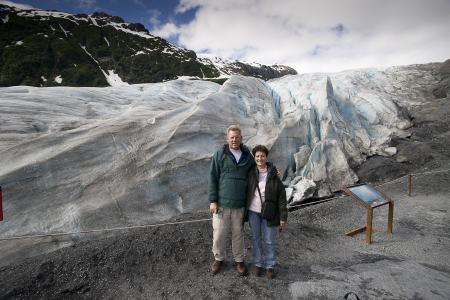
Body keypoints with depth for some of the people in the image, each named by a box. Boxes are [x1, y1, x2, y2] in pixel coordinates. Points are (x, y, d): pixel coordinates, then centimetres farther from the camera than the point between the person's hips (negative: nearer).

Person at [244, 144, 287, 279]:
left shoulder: (274, 175, -9)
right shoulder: (250, 173, -3)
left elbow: (281, 196, -6)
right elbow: (246, 191, 8)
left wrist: (283, 216, -8)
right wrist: (244, 210, 8)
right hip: (253, 211, 2)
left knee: (269, 241, 10)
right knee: (256, 239, 15)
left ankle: (270, 266, 30)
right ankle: (258, 264, 33)